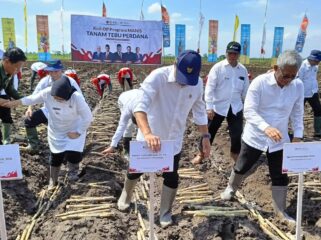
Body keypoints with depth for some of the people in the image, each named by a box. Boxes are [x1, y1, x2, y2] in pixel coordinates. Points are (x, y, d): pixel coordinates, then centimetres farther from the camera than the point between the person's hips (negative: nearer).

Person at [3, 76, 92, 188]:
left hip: (75, 130, -3)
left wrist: (78, 132, -19)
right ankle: (52, 183, 37)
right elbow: (33, 98, -2)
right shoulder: (47, 93, -23)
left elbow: (88, 117, -24)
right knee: (55, 157, 11)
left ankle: (73, 171, 23)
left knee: (73, 155, -16)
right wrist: (16, 102, -1)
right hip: (56, 131, 3)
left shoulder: (77, 97, -33)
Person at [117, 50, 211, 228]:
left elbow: (199, 111, 5)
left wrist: (205, 136, 5)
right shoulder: (157, 77, -27)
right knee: (136, 170, 17)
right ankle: (125, 196, 49)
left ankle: (165, 213, 35)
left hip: (174, 140, 3)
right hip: (150, 136, -2)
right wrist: (147, 133, -52)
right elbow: (140, 106, -37)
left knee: (171, 177, 10)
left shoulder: (198, 83, -10)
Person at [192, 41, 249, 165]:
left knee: (237, 133, 12)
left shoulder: (243, 70, 3)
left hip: (236, 107, 3)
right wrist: (209, 107, -18)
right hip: (218, 106, -3)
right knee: (210, 131, 7)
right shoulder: (218, 67, -9)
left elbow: (245, 90, 11)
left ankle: (235, 153, 35)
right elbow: (209, 88, -13)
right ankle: (201, 153, 25)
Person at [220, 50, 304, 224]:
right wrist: (266, 128, -40)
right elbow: (249, 111, -26)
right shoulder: (260, 82, -21)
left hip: (279, 140, 3)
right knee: (242, 167, 16)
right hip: (255, 136, -2)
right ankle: (231, 188, 46)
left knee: (280, 176, 9)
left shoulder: (298, 86, -8)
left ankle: (280, 210, 29)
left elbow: (297, 113, 3)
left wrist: (297, 135, -6)